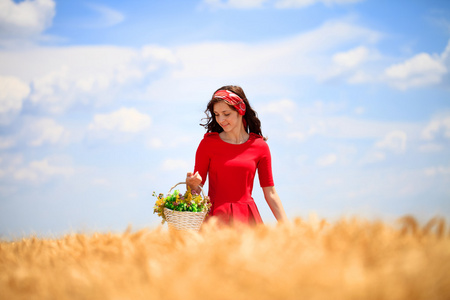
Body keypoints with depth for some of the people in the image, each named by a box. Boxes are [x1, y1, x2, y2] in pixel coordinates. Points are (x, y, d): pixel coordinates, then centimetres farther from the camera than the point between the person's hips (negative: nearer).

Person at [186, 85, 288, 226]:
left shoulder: (260, 147, 4)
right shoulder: (208, 143, 2)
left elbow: (270, 194, 8)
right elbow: (197, 188, 6)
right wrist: (191, 183, -17)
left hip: (247, 219, 1)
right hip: (215, 217, -1)